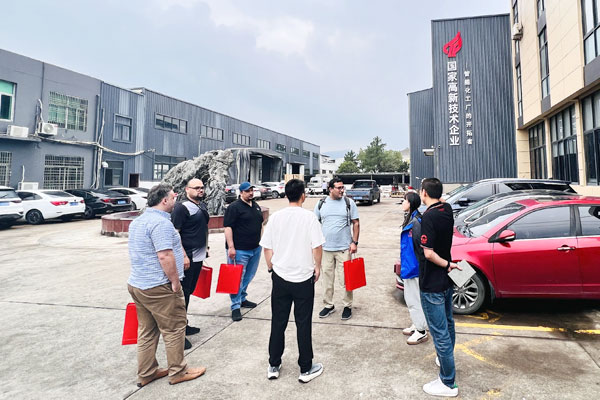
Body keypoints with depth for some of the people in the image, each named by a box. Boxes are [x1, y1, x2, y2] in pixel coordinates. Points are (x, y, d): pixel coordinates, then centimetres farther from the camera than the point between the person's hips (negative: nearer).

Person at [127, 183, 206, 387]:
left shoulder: (138, 221, 14)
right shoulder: (161, 222, -19)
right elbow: (165, 256, -26)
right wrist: (175, 281, -17)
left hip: (136, 284, 10)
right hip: (158, 288, -10)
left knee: (146, 331, 18)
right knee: (174, 329, 6)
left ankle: (146, 373, 30)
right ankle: (178, 372, 19)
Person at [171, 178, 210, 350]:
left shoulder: (202, 205, 13)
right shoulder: (181, 207, -14)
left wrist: (205, 247, 22)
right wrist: (183, 255, -23)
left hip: (198, 257, 9)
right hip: (187, 258, -9)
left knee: (189, 292, 18)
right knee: (182, 293, -3)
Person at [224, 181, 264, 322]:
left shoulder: (256, 206, 14)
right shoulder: (234, 207, -10)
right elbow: (228, 227, -16)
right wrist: (231, 247, -21)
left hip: (255, 248, 8)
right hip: (239, 250, -8)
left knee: (249, 276, 17)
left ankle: (242, 299, 33)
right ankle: (235, 306, 7)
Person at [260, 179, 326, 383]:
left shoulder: (275, 217, -2)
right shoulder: (309, 217, -11)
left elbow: (267, 247, 2)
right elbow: (317, 246, -11)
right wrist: (317, 267, 6)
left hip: (280, 277, 3)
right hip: (304, 278, -2)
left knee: (278, 322, 14)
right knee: (303, 324, 9)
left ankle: (273, 366, 27)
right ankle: (306, 369, 21)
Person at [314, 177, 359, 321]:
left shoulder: (349, 203, 0)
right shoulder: (321, 204, 5)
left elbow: (356, 223, 2)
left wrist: (355, 242, -5)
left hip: (344, 248, -2)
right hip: (326, 248, 2)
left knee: (345, 279, 2)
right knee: (327, 278, 11)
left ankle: (347, 306, 19)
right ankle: (328, 305, 26)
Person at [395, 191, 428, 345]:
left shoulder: (416, 221, -22)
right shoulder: (410, 219, 9)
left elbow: (420, 245, -24)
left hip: (414, 268, -10)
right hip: (408, 267, 10)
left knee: (415, 300, 2)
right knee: (410, 299, 21)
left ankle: (421, 332, 16)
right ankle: (416, 325, 36)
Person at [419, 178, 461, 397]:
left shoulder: (428, 217, -24)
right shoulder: (447, 210, 0)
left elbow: (428, 253, -27)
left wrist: (447, 265, -14)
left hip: (432, 284, -9)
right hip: (446, 281, 9)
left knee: (440, 332, 1)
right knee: (448, 323, 25)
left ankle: (448, 383, 12)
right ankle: (446, 360, 46)